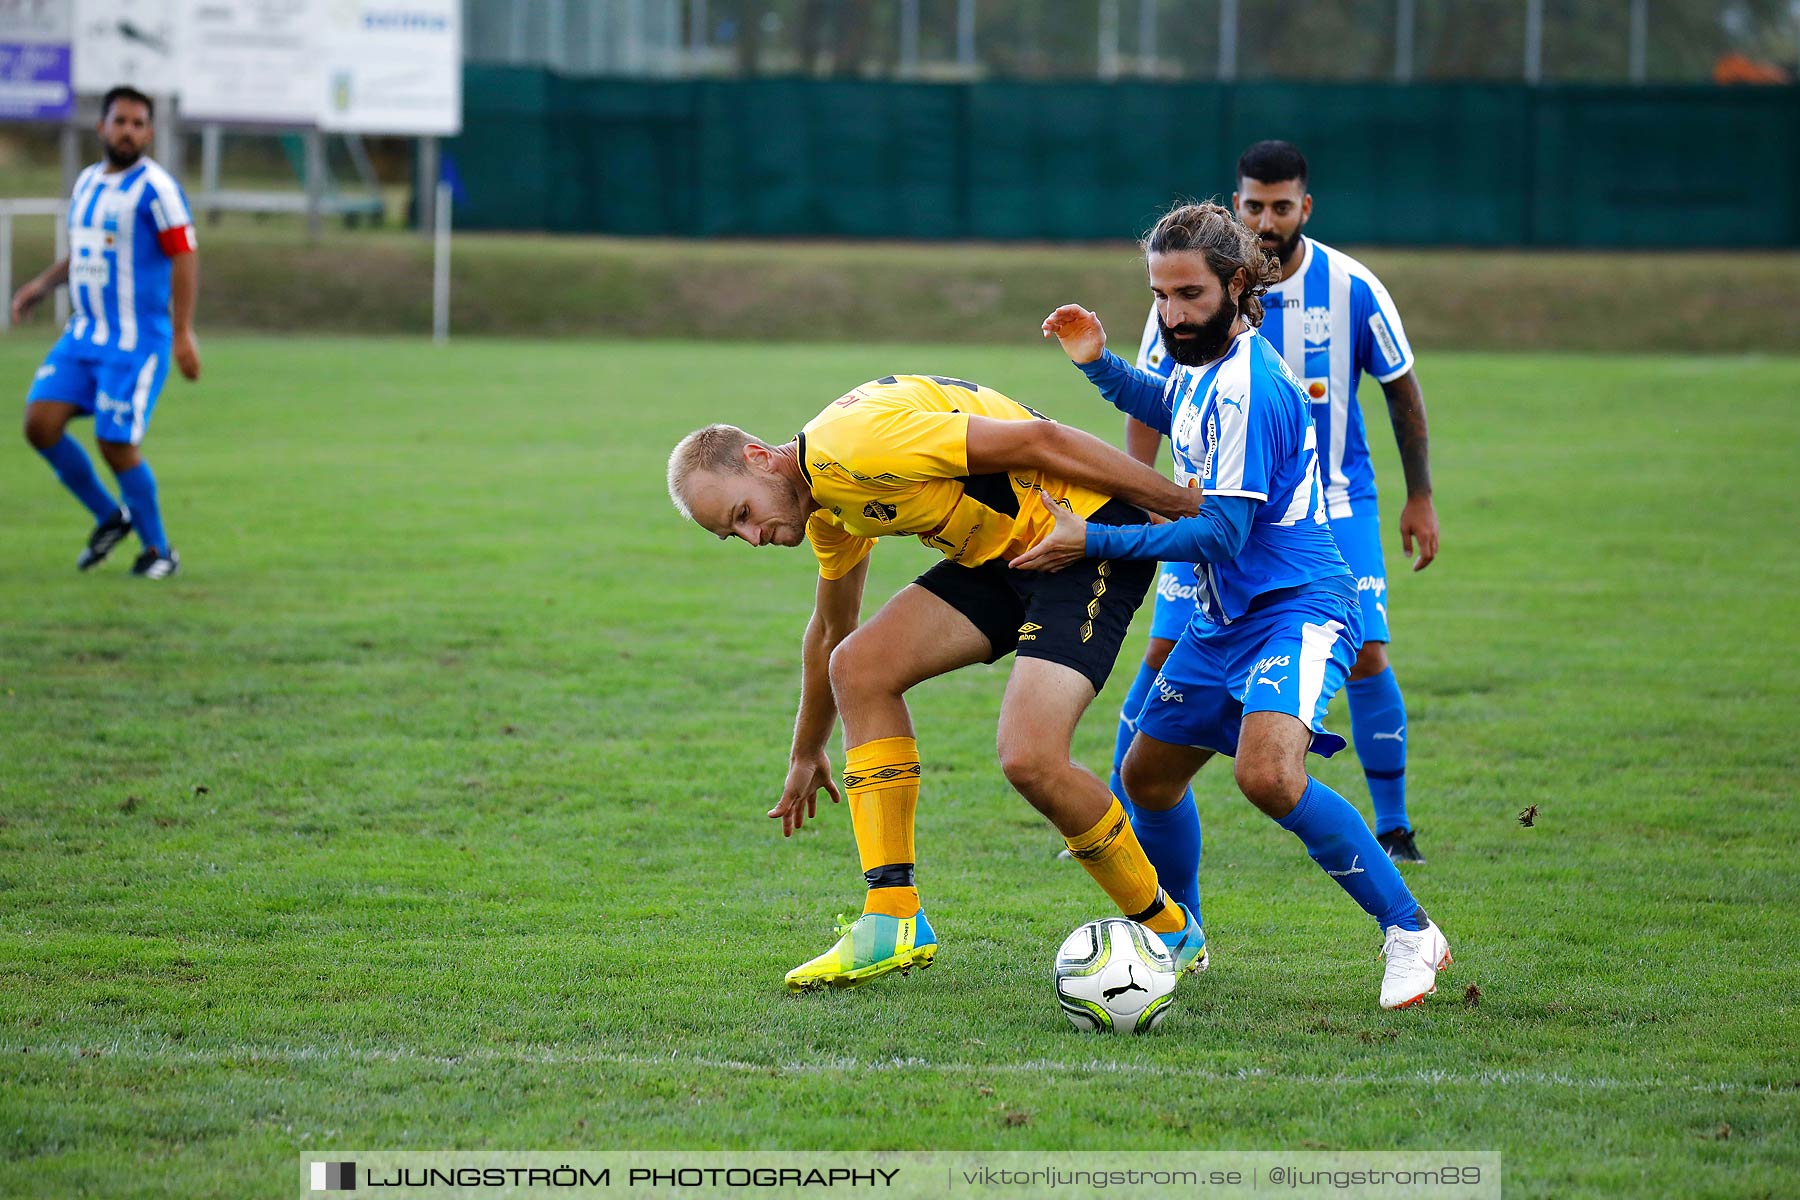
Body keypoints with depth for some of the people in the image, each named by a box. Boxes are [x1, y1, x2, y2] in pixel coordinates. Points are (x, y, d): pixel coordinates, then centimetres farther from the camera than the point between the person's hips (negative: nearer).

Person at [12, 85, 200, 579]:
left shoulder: (155, 187, -11)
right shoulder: (87, 182, 13)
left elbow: (184, 257, -15)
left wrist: (182, 333, -22)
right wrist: (43, 285, 12)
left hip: (137, 343, -7)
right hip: (83, 335, 7)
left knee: (116, 445, -9)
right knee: (40, 424, -6)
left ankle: (159, 551, 11)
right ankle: (110, 516, 14)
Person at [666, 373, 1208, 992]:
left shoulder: (847, 443, -23)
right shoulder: (825, 508, 10)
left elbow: (1040, 441, -23)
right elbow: (830, 632, 30)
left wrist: (1188, 503, -18)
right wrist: (805, 755, 42)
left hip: (1090, 534, -10)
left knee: (1029, 759, -21)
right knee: (859, 665, -3)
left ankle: (1171, 930, 1)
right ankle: (893, 922, -2)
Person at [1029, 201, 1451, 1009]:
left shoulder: (1247, 388, -22)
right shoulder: (1205, 366, 8)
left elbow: (1222, 532, -23)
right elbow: (1171, 413, 33)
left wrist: (1093, 540, -21)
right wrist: (1100, 365, 16)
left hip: (1296, 609, -10)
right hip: (1225, 616, 10)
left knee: (1268, 774, -32)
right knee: (1147, 776, 18)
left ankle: (1411, 935, -20)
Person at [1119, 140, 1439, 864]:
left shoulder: (1351, 288, -11)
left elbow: (1402, 389, 3)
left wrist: (1420, 497, 4)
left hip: (1332, 502, 0)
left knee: (1364, 656, -9)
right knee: (1167, 652, -7)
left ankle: (1394, 828, 7)